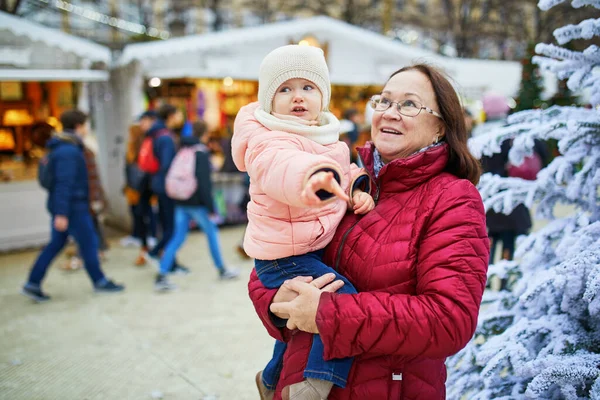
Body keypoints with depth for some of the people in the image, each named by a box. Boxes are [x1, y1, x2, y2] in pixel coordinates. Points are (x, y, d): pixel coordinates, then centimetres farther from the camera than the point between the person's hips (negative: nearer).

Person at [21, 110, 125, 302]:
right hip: (73, 207, -10)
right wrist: (61, 213, -25)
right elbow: (63, 183, -24)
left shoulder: (62, 148, 14)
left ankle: (33, 284, 15)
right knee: (89, 243, 3)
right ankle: (99, 281, 16)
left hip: (63, 207, 10)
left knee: (55, 244, 13)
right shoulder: (69, 151, -18)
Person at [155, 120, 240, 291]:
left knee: (178, 238, 6)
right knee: (211, 232, 11)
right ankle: (222, 270, 23)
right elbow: (204, 182, -18)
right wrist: (210, 207, -16)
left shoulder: (183, 151, 11)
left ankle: (161, 277, -2)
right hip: (196, 203, -6)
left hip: (181, 202, 7)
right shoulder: (201, 153, -11)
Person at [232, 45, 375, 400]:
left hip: (314, 248, 9)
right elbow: (279, 165, -45)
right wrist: (314, 175, -67)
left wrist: (356, 191, 0)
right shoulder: (268, 140, -22)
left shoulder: (330, 140, 9)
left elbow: (346, 172, 23)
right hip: (285, 258, -9)